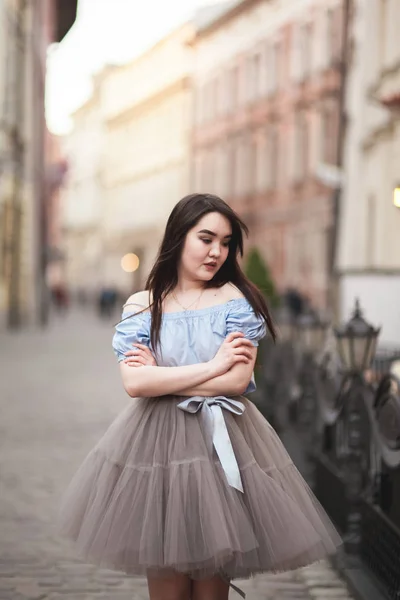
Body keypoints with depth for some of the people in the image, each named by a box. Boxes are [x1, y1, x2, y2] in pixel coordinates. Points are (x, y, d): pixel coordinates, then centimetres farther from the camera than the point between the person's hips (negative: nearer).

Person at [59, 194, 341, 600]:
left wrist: (162, 377, -7)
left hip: (221, 444, 0)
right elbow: (134, 382, -11)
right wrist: (212, 366, -11)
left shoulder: (236, 299, 0)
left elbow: (237, 381, -11)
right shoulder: (140, 306, 3)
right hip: (156, 442, 1)